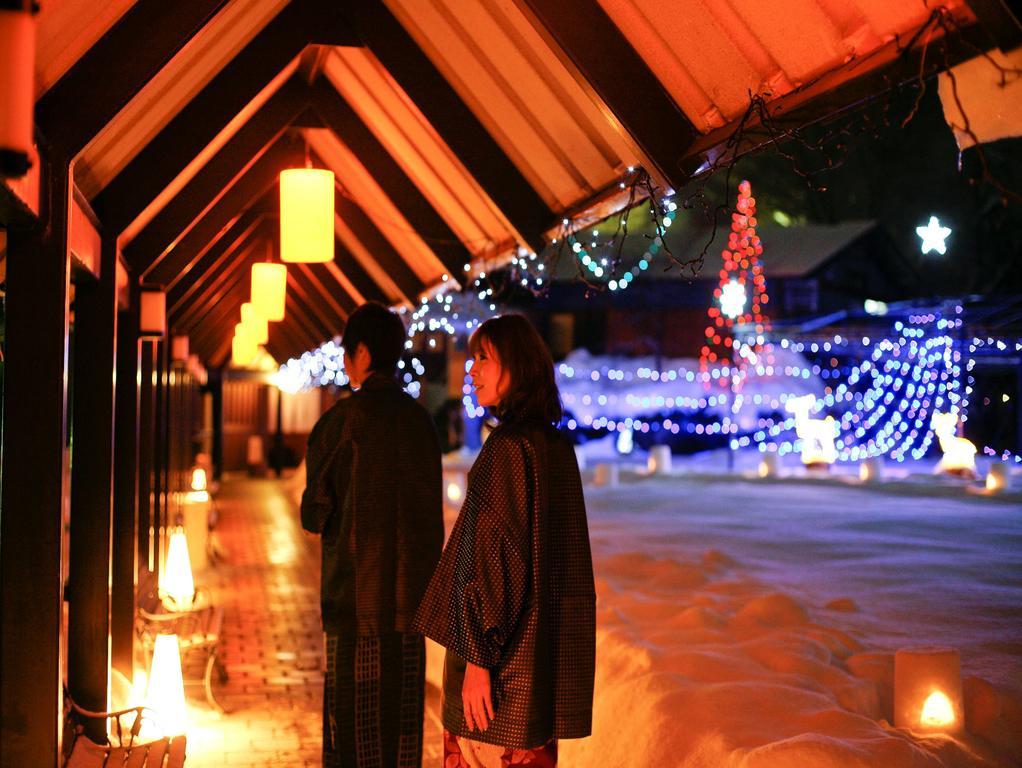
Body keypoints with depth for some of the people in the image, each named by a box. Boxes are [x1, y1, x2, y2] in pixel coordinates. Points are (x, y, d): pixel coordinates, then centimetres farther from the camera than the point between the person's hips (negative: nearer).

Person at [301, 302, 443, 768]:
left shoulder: (343, 419, -11)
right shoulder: (421, 420, 7)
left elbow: (314, 515, -5)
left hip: (358, 596, -5)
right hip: (410, 598, 6)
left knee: (353, 726, 2)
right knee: (401, 719, 12)